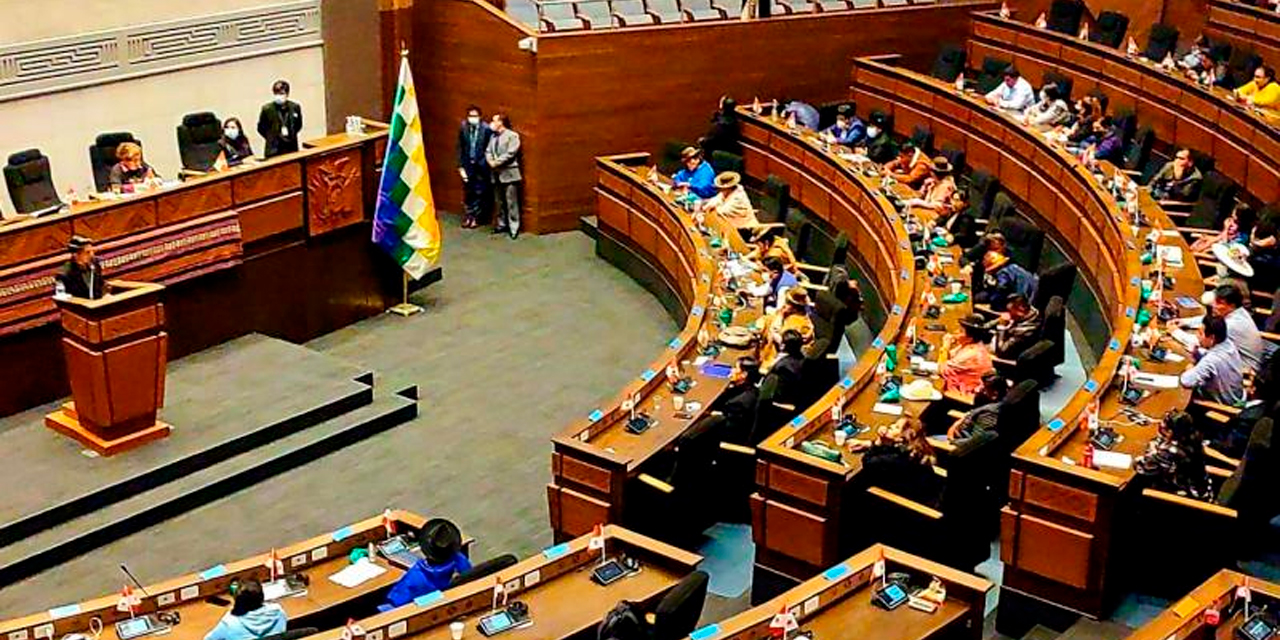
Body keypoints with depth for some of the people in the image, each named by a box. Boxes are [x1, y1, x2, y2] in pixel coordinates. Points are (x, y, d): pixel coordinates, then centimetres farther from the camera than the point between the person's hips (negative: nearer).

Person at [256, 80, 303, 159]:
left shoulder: (295, 107, 2)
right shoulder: (267, 109, -6)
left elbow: (298, 125, 15)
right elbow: (261, 128, 5)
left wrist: (291, 134, 3)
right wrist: (271, 138, 1)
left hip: (291, 149, 2)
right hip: (273, 150, -2)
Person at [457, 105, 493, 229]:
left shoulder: (486, 129, -11)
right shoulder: (463, 128, -1)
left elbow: (490, 148, -6)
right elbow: (460, 148, 3)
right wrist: (461, 166, 0)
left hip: (481, 165, -3)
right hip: (468, 164, 3)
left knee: (479, 192, 4)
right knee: (467, 192, 9)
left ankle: (476, 217, 15)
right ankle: (467, 216, 19)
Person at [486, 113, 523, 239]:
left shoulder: (512, 135, -5)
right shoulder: (493, 136, 16)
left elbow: (510, 154, -15)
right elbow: (488, 151, 11)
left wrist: (497, 162, -15)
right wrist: (490, 161, -9)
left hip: (509, 173, -7)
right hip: (496, 174, 7)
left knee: (511, 202, -6)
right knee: (499, 202, 13)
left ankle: (514, 228, -4)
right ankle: (501, 225, 22)